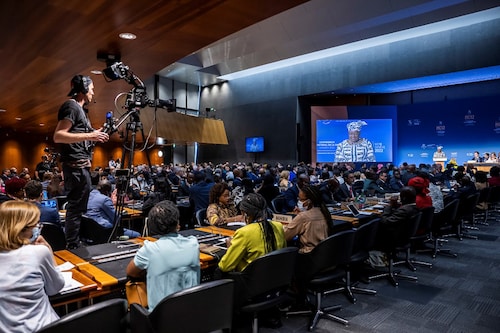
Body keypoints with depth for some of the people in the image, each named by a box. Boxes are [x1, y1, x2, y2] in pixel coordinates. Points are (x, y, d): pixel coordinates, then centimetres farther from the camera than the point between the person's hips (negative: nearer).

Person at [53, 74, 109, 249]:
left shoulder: (80, 109, 21)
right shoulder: (71, 106, -9)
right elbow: (58, 136, -19)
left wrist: (94, 136, 20)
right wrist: (88, 136, -25)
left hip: (81, 165, 11)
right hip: (76, 165, -11)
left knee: (77, 207, 15)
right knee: (76, 208, -7)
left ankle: (75, 245, 25)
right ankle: (73, 248, -1)